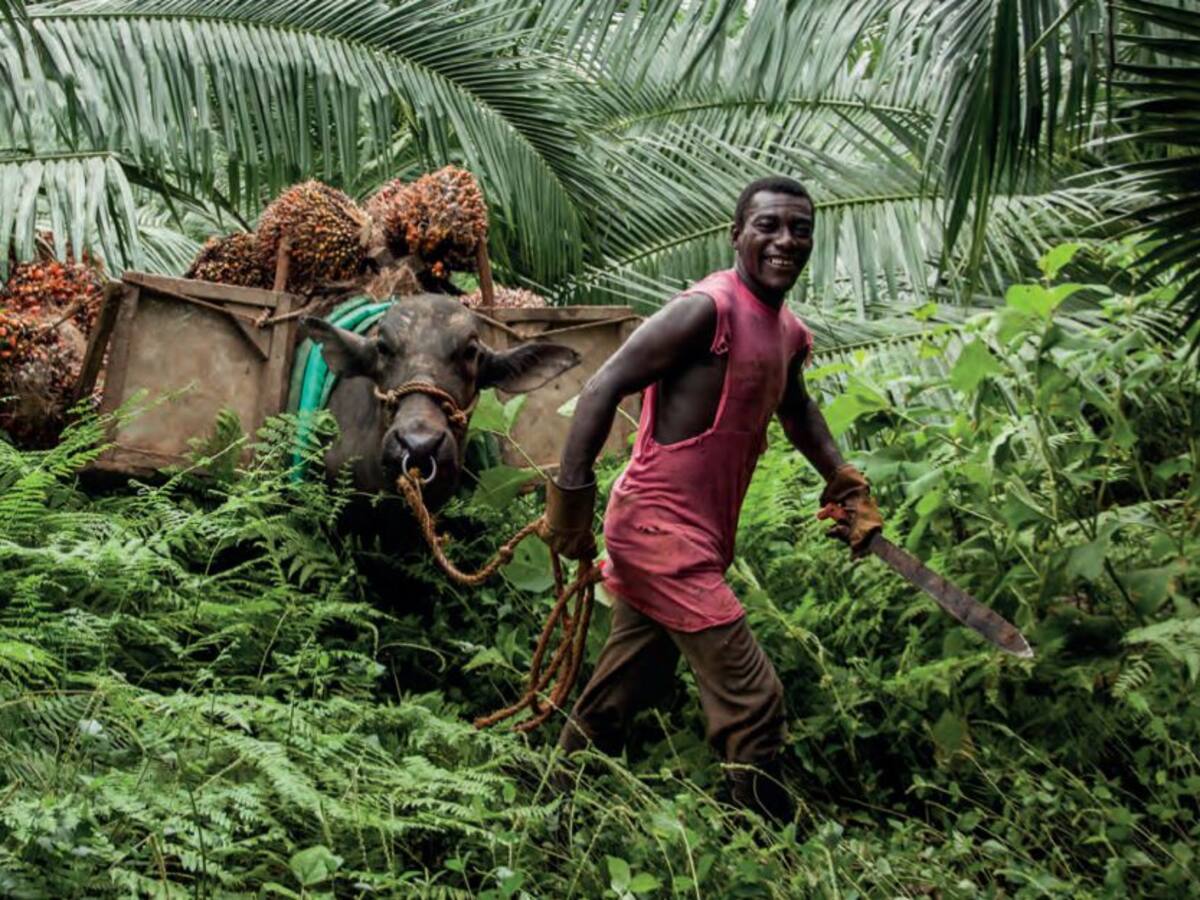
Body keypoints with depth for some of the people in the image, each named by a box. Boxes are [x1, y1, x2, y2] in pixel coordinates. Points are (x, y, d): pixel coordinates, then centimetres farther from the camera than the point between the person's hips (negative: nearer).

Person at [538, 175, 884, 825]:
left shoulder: (791, 336, 12)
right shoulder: (708, 309, -17)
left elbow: (795, 409, 34)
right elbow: (604, 388, -19)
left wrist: (843, 481, 27)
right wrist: (570, 498, -22)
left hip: (699, 539, 9)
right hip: (659, 528, -9)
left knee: (618, 698, 20)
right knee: (753, 702, -10)